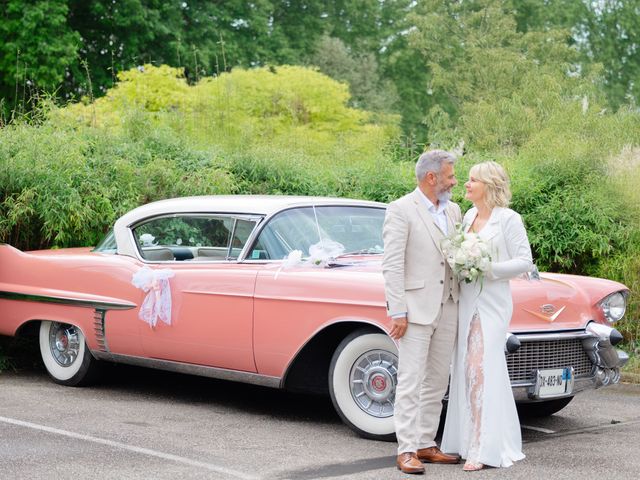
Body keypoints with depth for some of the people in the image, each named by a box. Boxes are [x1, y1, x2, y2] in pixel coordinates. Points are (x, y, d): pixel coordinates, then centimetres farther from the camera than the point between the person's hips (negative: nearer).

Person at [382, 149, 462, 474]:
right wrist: (397, 312, -16)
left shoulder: (453, 211, 12)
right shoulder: (400, 210, -8)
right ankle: (406, 450, -2)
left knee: (436, 382, 10)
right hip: (415, 309, -7)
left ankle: (425, 444, 18)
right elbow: (392, 265, -12)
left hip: (447, 310, 7)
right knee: (410, 382, -5)